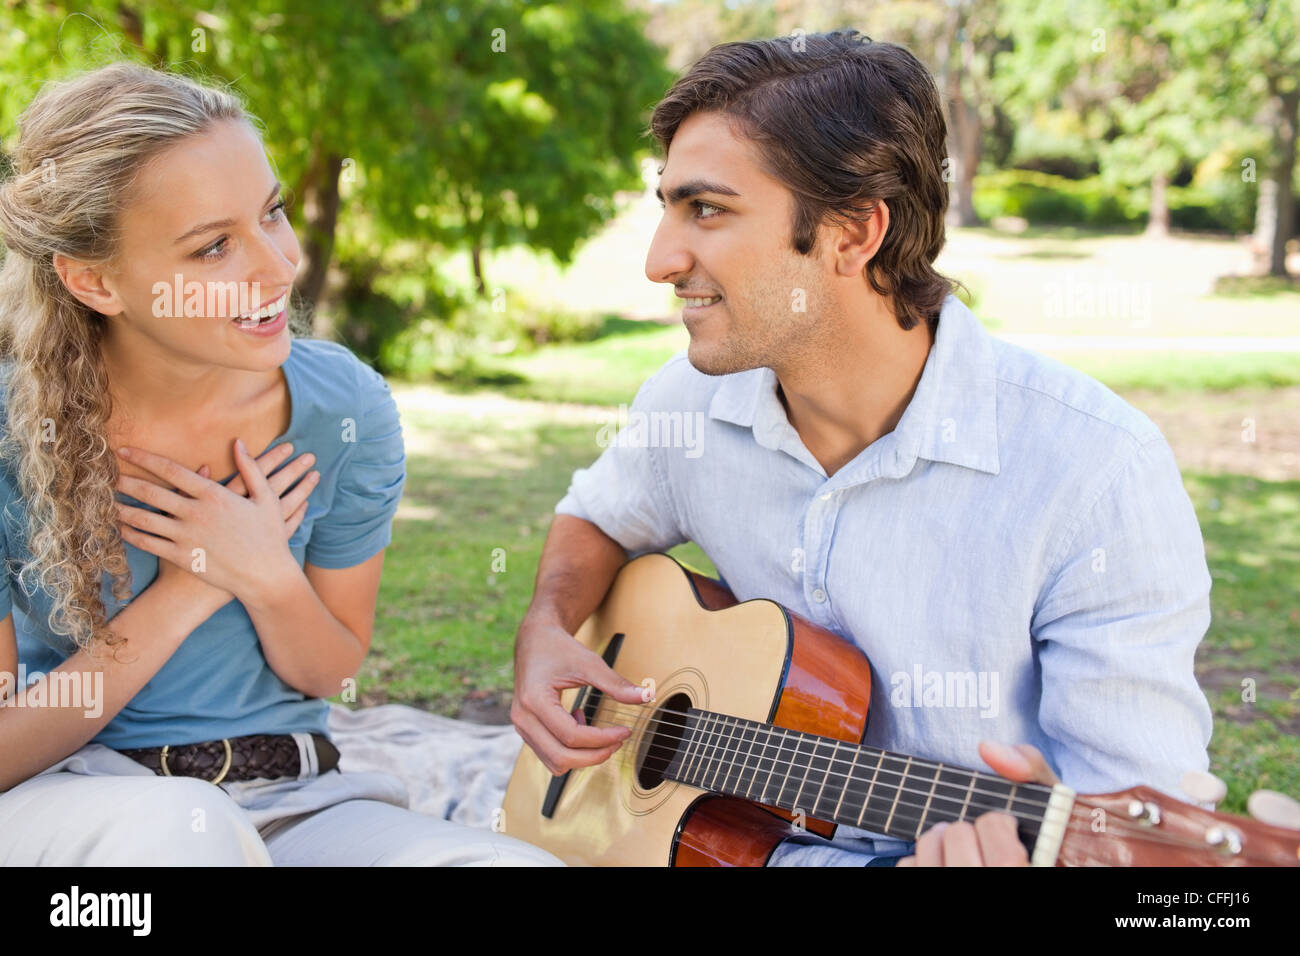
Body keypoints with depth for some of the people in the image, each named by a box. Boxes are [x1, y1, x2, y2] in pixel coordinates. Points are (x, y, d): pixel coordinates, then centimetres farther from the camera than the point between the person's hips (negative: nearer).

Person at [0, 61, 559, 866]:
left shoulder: (345, 408, -6)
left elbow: (332, 674, 6)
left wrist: (268, 578, -14)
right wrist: (185, 593, -15)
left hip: (290, 795, 2)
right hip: (69, 798, -2)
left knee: (529, 859, -25)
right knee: (179, 828, -39)